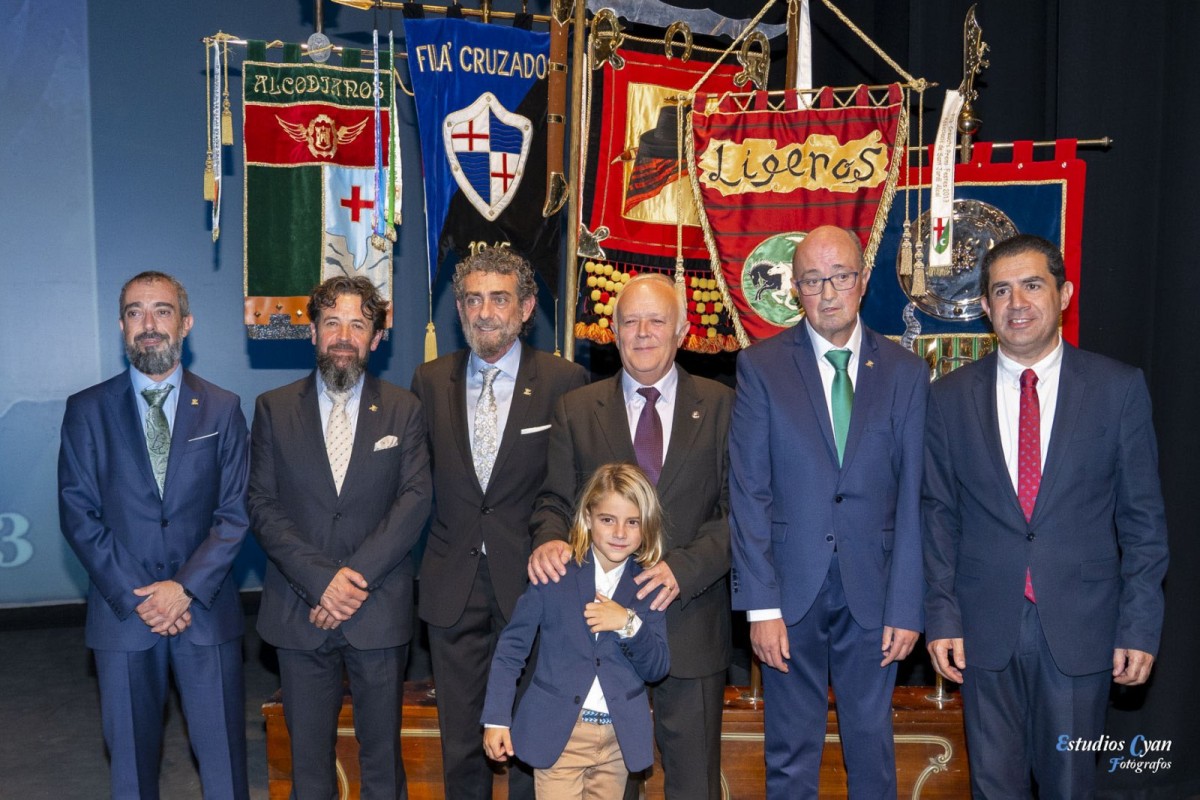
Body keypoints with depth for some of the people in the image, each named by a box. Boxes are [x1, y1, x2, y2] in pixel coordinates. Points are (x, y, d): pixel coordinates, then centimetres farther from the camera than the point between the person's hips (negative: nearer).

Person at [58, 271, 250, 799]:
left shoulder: (222, 409, 4)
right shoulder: (86, 410, 3)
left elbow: (235, 512, -1)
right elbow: (78, 513, -2)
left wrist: (186, 588, -13)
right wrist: (134, 597, -11)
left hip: (207, 610, 0)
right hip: (122, 615, 0)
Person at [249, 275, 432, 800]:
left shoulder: (403, 410, 3)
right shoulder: (274, 409, 4)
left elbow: (415, 500, -6)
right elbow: (262, 507, -2)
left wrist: (357, 576, -15)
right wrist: (321, 580, -14)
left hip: (379, 611, 0)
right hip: (299, 612, 1)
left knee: (382, 752, 10)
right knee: (307, 752, 12)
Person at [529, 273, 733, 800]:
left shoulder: (720, 406, 2)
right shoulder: (576, 410, 6)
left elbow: (738, 509, -3)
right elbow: (554, 502, 5)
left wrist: (685, 567, -18)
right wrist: (549, 539, -18)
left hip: (690, 616, -1)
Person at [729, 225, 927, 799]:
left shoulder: (905, 372, 2)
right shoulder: (760, 366, -2)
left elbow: (913, 497, 0)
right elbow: (749, 492, -5)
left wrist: (906, 606, -4)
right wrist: (760, 605, -10)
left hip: (871, 589, 1)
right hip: (791, 585, -1)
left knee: (872, 744, 15)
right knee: (790, 753, 11)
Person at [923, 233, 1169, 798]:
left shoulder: (1119, 388, -2)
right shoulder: (951, 396, 1)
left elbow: (1143, 517, 0)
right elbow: (938, 513, 3)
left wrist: (1141, 625, -4)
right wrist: (941, 616, -2)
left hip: (1081, 625, -1)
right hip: (985, 627, 1)